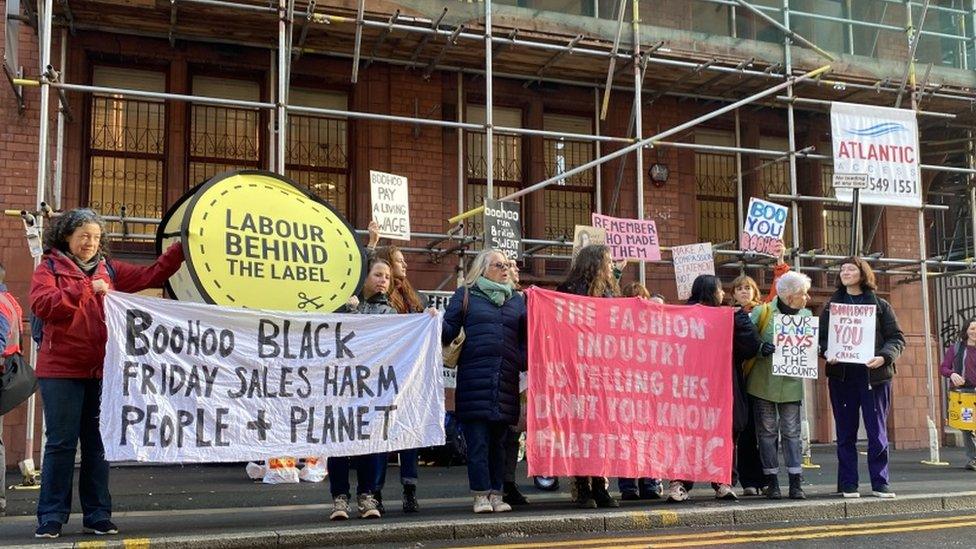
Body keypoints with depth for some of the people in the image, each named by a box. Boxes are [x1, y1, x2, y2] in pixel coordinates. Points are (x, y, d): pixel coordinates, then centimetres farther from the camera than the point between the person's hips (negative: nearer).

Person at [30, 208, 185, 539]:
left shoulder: (109, 270, 15)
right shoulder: (50, 268, 2)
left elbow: (151, 275, 11)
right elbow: (42, 305, -15)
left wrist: (181, 249, 2)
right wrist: (86, 289, -21)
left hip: (101, 370, 4)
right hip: (62, 370, -4)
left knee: (98, 443, 7)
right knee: (61, 443, -1)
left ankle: (97, 515, 15)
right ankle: (51, 517, 9)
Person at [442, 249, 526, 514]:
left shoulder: (517, 299, 19)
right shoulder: (465, 295, 10)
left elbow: (525, 338, 20)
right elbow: (449, 331, 5)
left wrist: (524, 362, 4)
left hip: (506, 380, 3)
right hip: (474, 379, -3)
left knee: (499, 440, 7)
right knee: (477, 440, -4)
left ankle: (496, 493, 13)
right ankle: (481, 495, 1)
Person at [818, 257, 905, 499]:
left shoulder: (880, 305, 7)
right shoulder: (831, 306, 11)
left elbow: (897, 338, 3)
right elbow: (821, 337, 9)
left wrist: (884, 357, -15)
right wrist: (827, 353, -12)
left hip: (874, 375, -1)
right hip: (841, 376, 1)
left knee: (877, 432, 1)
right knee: (846, 433, 5)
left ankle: (879, 483, 9)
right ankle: (848, 484, 10)